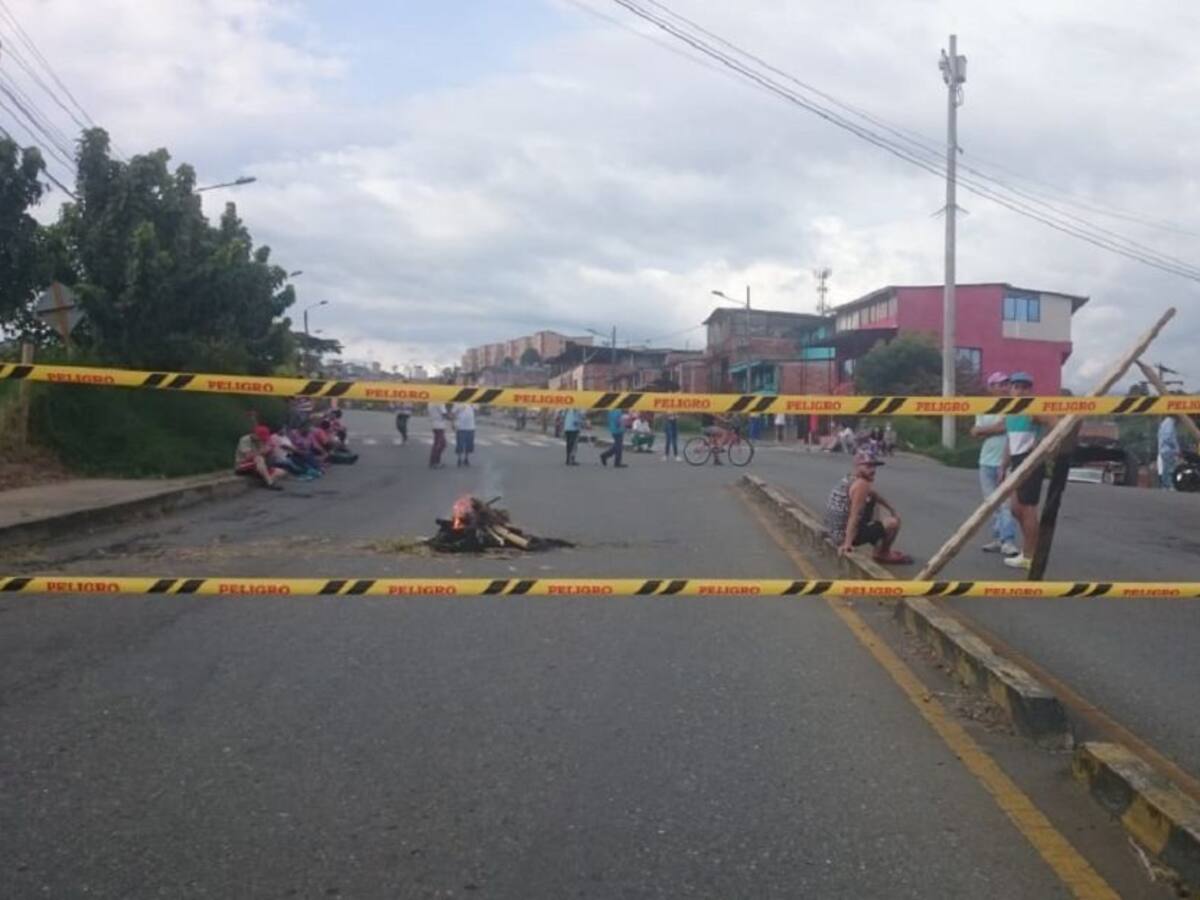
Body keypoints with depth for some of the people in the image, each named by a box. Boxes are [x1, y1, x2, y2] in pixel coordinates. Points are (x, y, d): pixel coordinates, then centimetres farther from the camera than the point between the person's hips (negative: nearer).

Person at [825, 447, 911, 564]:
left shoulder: (850, 478, 8)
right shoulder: (861, 484, -20)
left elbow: (874, 494, 25)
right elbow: (854, 516, -27)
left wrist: (891, 509, 29)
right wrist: (847, 543, -31)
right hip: (846, 535, -10)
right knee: (893, 522, -4)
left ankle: (879, 549, 29)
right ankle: (883, 553, 21)